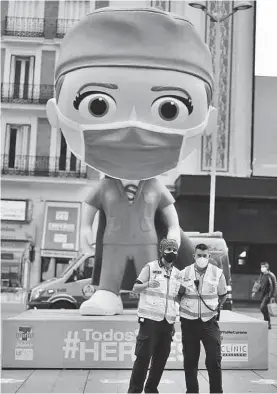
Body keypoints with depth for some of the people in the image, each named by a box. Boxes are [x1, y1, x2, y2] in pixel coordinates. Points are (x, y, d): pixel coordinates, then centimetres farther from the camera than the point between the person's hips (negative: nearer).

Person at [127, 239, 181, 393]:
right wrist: (148, 284, -28)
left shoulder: (177, 273, 14)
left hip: (168, 322, 5)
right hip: (150, 319, -5)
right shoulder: (150, 267, -1)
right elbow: (135, 288, -7)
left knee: (161, 359, 8)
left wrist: (174, 322, 15)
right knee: (143, 357, -4)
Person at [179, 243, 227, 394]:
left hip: (209, 321, -1)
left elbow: (222, 295, 12)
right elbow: (178, 295, 10)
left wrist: (216, 307, 4)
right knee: (190, 360, 7)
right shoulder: (184, 273, -2)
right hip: (188, 322, 1)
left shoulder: (218, 273, -2)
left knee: (214, 359, -6)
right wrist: (183, 288, -7)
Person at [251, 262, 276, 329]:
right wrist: (254, 291, 7)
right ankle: (268, 324, 22)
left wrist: (273, 296, -12)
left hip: (268, 294, -7)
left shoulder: (271, 275, -13)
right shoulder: (262, 275, 8)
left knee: (262, 307, -18)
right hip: (263, 294, 7)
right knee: (264, 308, 11)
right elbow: (258, 283, 15)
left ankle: (268, 323, -7)